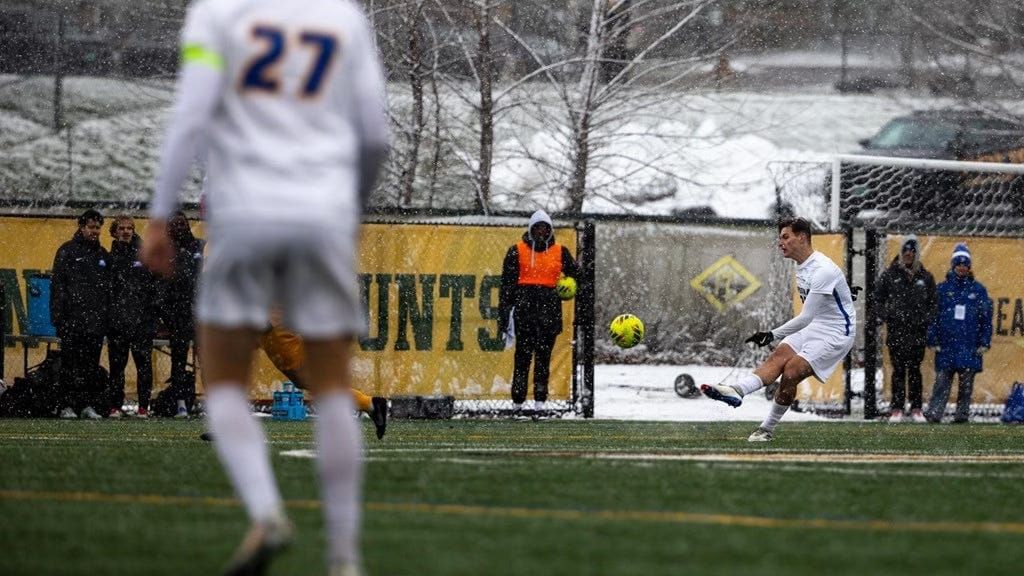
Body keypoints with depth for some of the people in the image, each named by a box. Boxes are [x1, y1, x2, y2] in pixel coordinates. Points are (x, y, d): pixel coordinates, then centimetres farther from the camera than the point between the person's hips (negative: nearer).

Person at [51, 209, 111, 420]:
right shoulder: (68, 251, 2)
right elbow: (57, 284, -2)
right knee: (70, 364, -4)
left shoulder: (102, 254, 17)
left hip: (96, 321, 4)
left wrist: (108, 314, 12)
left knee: (92, 364, 2)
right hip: (73, 318, -4)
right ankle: (68, 405, -2)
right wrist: (58, 315, -10)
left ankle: (89, 405, 4)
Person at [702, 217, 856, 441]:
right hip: (814, 327, 8)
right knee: (778, 357, -16)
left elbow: (806, 317, -24)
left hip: (836, 334, -8)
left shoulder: (823, 271, -23)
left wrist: (774, 334, -22)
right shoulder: (803, 267, 8)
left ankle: (768, 428, -11)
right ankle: (737, 391, -38)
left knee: (791, 371, -21)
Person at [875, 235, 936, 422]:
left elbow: (932, 303, 16)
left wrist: (926, 320, 1)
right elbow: (878, 299, 9)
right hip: (896, 330, -1)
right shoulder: (890, 275, 5)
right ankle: (897, 408, 1)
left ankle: (916, 409, 8)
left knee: (915, 370, 4)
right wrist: (885, 317, -4)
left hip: (917, 331, 1)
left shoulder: (925, 277, 10)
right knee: (898, 370, -2)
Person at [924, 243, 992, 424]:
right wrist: (933, 341, -1)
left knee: (966, 382, 2)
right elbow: (933, 316, 6)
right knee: (942, 380, -7)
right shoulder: (942, 289, 6)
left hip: (970, 347, 1)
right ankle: (934, 412, -13)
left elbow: (986, 318, 8)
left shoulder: (978, 290, 7)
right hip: (946, 346, -1)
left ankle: (962, 413, 9)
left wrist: (984, 343, 2)